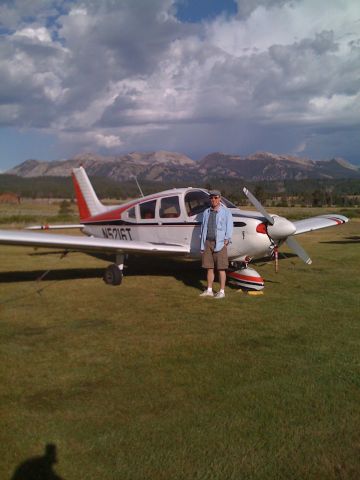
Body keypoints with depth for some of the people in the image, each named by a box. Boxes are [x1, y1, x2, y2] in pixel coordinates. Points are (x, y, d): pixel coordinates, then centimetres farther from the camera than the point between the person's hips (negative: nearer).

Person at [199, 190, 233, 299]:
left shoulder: (226, 212, 1)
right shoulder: (206, 212, 14)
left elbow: (229, 227, -4)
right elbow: (203, 228, 15)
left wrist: (226, 240, -17)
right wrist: (202, 244, 11)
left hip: (219, 243, -4)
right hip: (207, 242, 5)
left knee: (221, 269, -1)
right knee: (209, 268, 9)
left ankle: (222, 291, 6)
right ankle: (209, 290, 18)